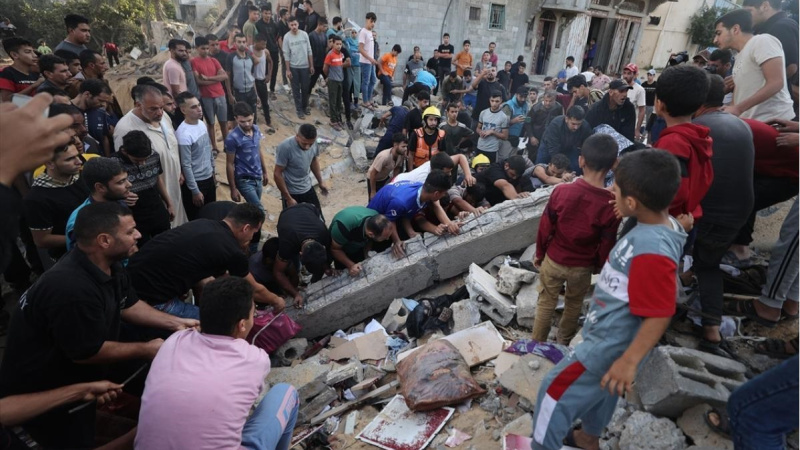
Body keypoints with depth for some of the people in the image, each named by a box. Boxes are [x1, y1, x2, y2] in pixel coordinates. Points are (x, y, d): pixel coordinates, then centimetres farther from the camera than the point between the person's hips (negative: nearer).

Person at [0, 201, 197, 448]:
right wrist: (146, 350, -16)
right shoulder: (71, 289, -37)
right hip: (39, 390, -8)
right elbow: (86, 353, -27)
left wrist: (175, 323, -4)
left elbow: (128, 305, 6)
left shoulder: (108, 266, -8)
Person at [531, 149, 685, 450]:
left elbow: (659, 316, -29)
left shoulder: (652, 250, -34)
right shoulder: (661, 225, -5)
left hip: (611, 342, -9)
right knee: (600, 387, 29)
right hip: (609, 332, 9)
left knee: (556, 389, 6)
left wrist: (629, 361, -23)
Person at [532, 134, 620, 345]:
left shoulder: (561, 191, -20)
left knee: (546, 303, 18)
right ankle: (564, 342, 45)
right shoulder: (612, 204, -21)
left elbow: (545, 228, -10)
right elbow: (607, 245, -10)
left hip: (553, 260, 0)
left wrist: (539, 254, 6)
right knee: (574, 305, 25)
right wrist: (599, 266, 10)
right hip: (582, 267, 1)